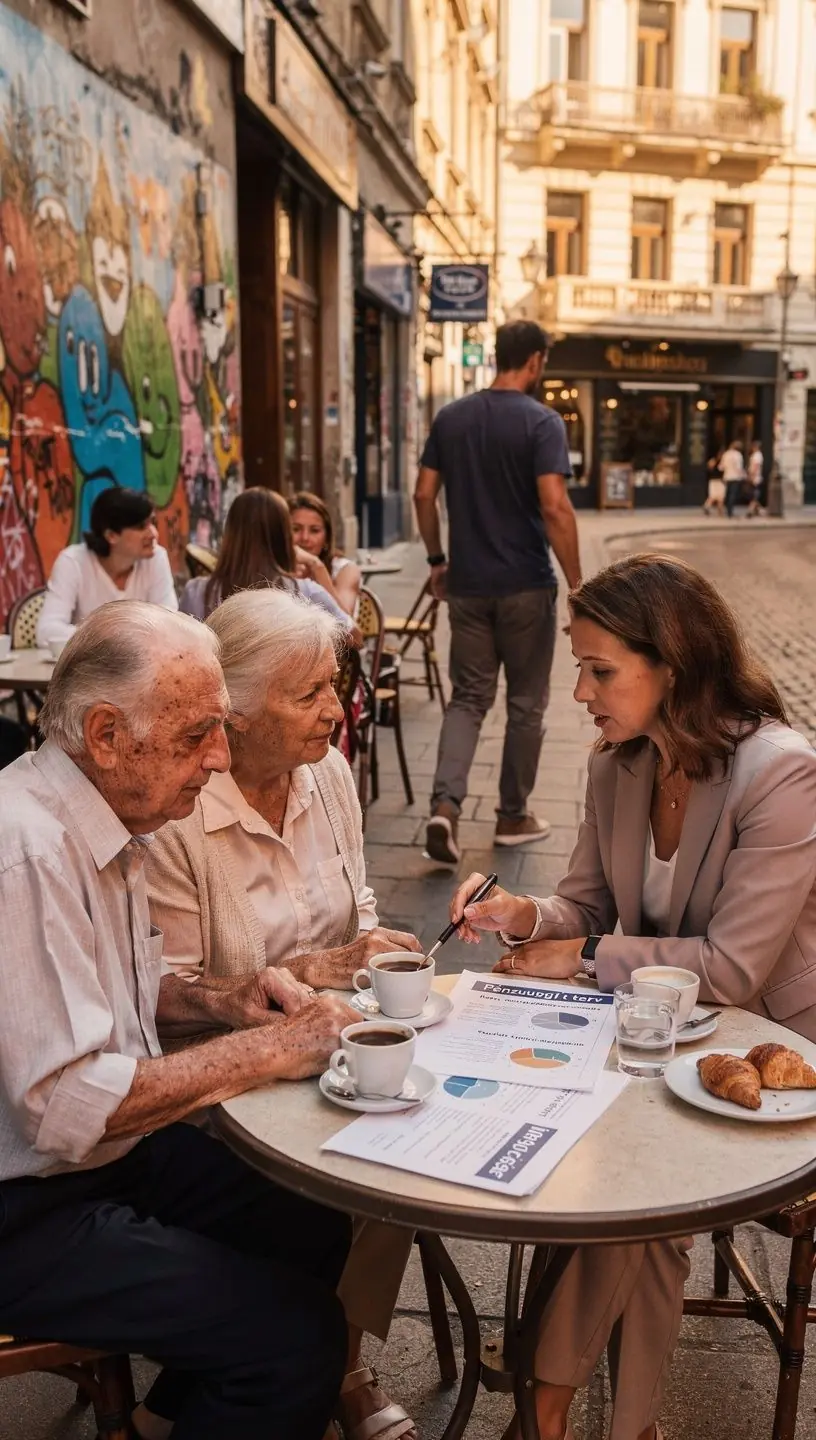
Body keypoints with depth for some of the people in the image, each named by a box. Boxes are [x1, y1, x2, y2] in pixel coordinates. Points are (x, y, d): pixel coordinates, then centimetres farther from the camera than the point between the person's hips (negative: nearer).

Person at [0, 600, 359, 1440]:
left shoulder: (109, 818, 2)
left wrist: (217, 1005, -1)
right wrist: (261, 1053, -22)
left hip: (111, 1149, 9)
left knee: (313, 1225, 6)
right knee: (297, 1332, -16)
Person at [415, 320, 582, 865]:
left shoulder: (451, 418, 5)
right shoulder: (542, 422, -10)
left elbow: (424, 496, 6)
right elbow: (555, 507, -19)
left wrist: (437, 560, 17)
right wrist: (577, 584, -14)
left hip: (468, 584, 4)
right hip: (526, 586, -4)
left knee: (468, 698, 11)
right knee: (526, 703, 10)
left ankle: (445, 805, -8)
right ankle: (513, 816, 21)